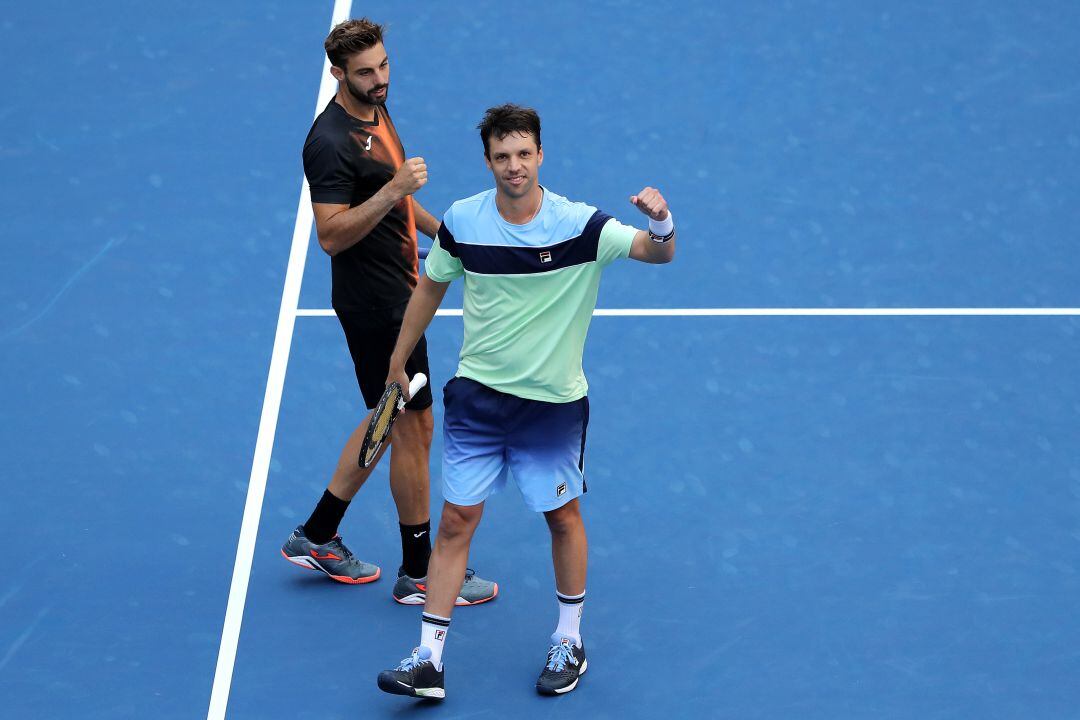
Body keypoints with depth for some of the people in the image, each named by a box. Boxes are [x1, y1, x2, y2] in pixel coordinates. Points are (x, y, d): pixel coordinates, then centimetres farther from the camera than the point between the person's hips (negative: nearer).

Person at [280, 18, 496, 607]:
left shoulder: (375, 110, 9)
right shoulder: (331, 142, -22)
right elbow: (331, 236, -28)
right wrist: (392, 190, -34)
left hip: (395, 291, 10)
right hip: (375, 306, -10)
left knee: (391, 420, 19)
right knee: (414, 427, -1)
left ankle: (317, 536, 29)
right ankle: (420, 574, 11)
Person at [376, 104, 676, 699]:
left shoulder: (580, 225, -15)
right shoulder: (461, 222, -6)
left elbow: (658, 253, -24)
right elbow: (430, 288, 9)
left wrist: (661, 223, -47)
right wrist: (397, 365, 14)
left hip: (553, 402, -1)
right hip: (477, 396, 2)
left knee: (563, 516, 12)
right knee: (456, 520, 0)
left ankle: (569, 642, 31)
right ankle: (428, 661, 5)